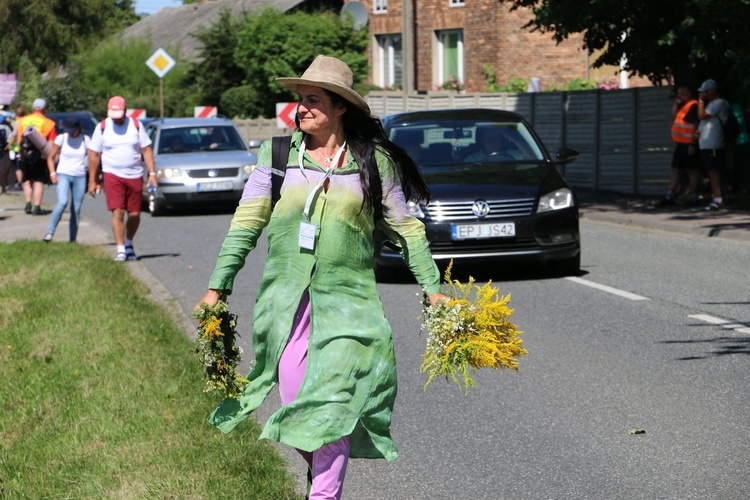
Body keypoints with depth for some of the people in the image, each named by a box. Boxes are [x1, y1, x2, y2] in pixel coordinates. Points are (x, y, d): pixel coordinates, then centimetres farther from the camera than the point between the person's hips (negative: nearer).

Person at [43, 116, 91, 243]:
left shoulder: (85, 140, 2)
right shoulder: (61, 138, 0)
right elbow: (51, 157, 6)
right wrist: (52, 173, -8)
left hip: (80, 177, 2)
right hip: (63, 175, -2)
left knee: (76, 209, 2)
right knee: (62, 202, -24)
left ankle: (73, 239, 10)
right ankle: (50, 232, -21)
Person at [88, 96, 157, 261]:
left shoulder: (136, 125, 2)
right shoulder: (102, 128, 0)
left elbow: (147, 150, 4)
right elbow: (94, 154, 4)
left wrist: (152, 173, -5)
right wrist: (92, 181, 2)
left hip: (134, 176, 2)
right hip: (113, 175, -2)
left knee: (134, 214, 5)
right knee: (118, 212, -12)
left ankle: (128, 244, 27)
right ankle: (121, 249, -9)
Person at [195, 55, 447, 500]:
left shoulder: (373, 161, 2)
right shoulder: (277, 155, 6)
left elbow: (406, 227, 8)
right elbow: (246, 223, 5)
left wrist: (433, 288, 5)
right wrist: (218, 286, 1)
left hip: (347, 299, -2)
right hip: (286, 298, 2)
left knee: (330, 405, -12)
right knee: (295, 407, 2)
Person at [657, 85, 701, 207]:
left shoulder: (693, 106, -14)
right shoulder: (683, 106, 17)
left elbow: (695, 126, -19)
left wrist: (692, 145, -23)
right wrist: (676, 102, 5)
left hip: (689, 145, -10)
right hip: (680, 144, 10)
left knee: (691, 171, -3)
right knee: (675, 170, 8)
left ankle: (693, 197, 3)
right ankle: (669, 196, 10)